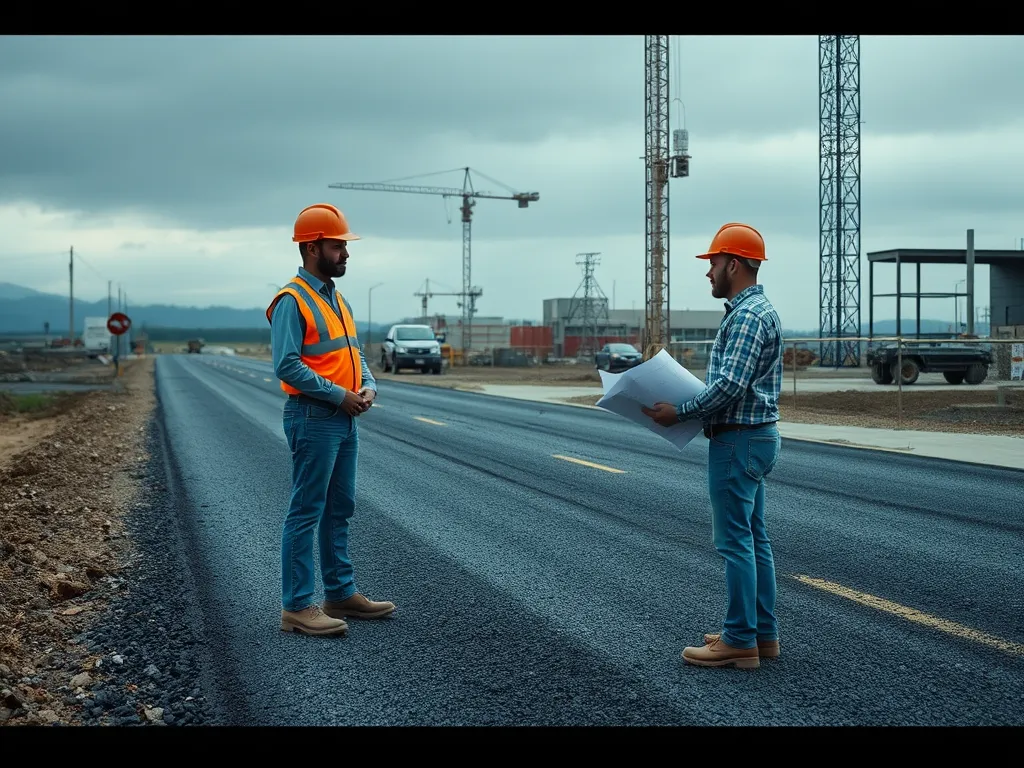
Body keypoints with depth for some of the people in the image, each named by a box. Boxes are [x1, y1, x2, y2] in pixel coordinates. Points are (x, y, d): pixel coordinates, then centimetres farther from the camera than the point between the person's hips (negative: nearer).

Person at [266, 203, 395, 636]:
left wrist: (368, 385, 1)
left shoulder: (337, 299, 16)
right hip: (313, 418, -9)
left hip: (344, 420, 9)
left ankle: (340, 594, 24)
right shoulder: (292, 301, -13)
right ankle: (297, 607, -1)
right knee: (306, 514, -5)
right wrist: (339, 394, -18)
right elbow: (287, 365, -20)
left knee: (340, 511, 15)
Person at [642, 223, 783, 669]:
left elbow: (730, 385, -25)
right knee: (753, 537, 13)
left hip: (739, 440, -11)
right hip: (755, 436, 11)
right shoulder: (756, 309, 16)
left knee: (735, 540, -6)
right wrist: (687, 407, 13)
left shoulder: (748, 315, -18)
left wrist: (680, 412, -17)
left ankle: (740, 641, -1)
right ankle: (763, 633, 19)